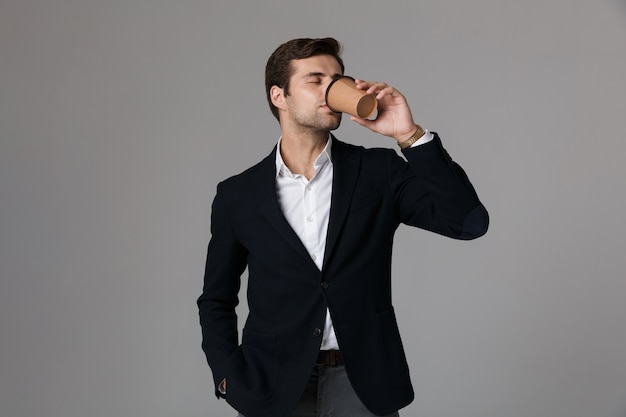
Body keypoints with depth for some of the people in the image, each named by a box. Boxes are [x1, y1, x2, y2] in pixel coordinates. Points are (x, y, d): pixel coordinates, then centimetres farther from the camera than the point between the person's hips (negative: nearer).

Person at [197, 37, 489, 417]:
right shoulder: (238, 195, 1)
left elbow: (470, 222, -12)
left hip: (366, 385, 0)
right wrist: (232, 381, -4)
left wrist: (410, 135, -17)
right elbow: (217, 301, 9)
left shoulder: (378, 171, -1)